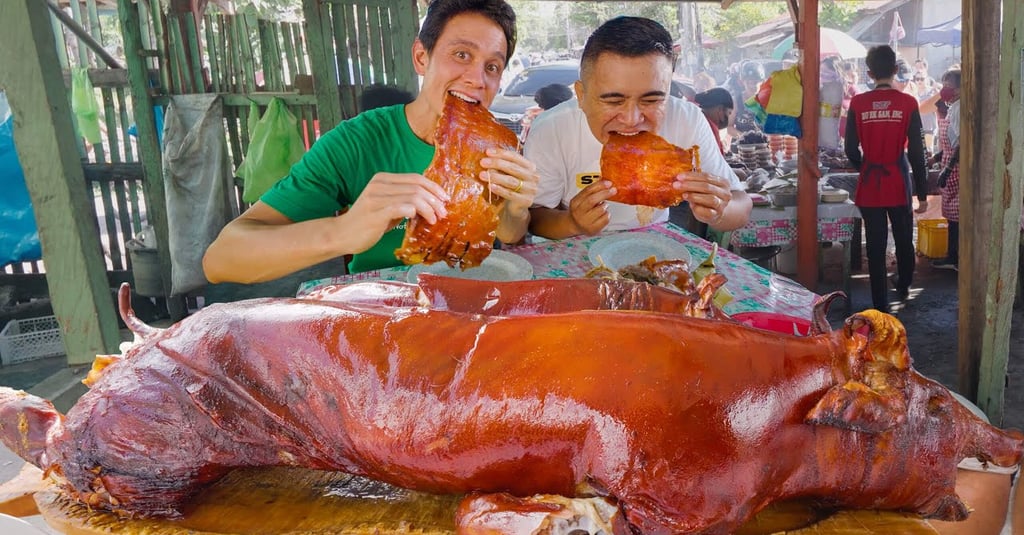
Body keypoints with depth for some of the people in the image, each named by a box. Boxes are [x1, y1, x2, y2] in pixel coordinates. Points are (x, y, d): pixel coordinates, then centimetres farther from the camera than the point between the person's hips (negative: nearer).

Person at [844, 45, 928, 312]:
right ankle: (904, 287, 42)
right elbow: (916, 152, -6)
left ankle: (880, 303, 10)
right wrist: (922, 193, 0)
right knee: (904, 240, 21)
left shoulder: (858, 103, -5)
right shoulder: (908, 103, -7)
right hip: (898, 184, 0)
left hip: (869, 186, 0)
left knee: (875, 246, 7)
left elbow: (851, 150, -3)